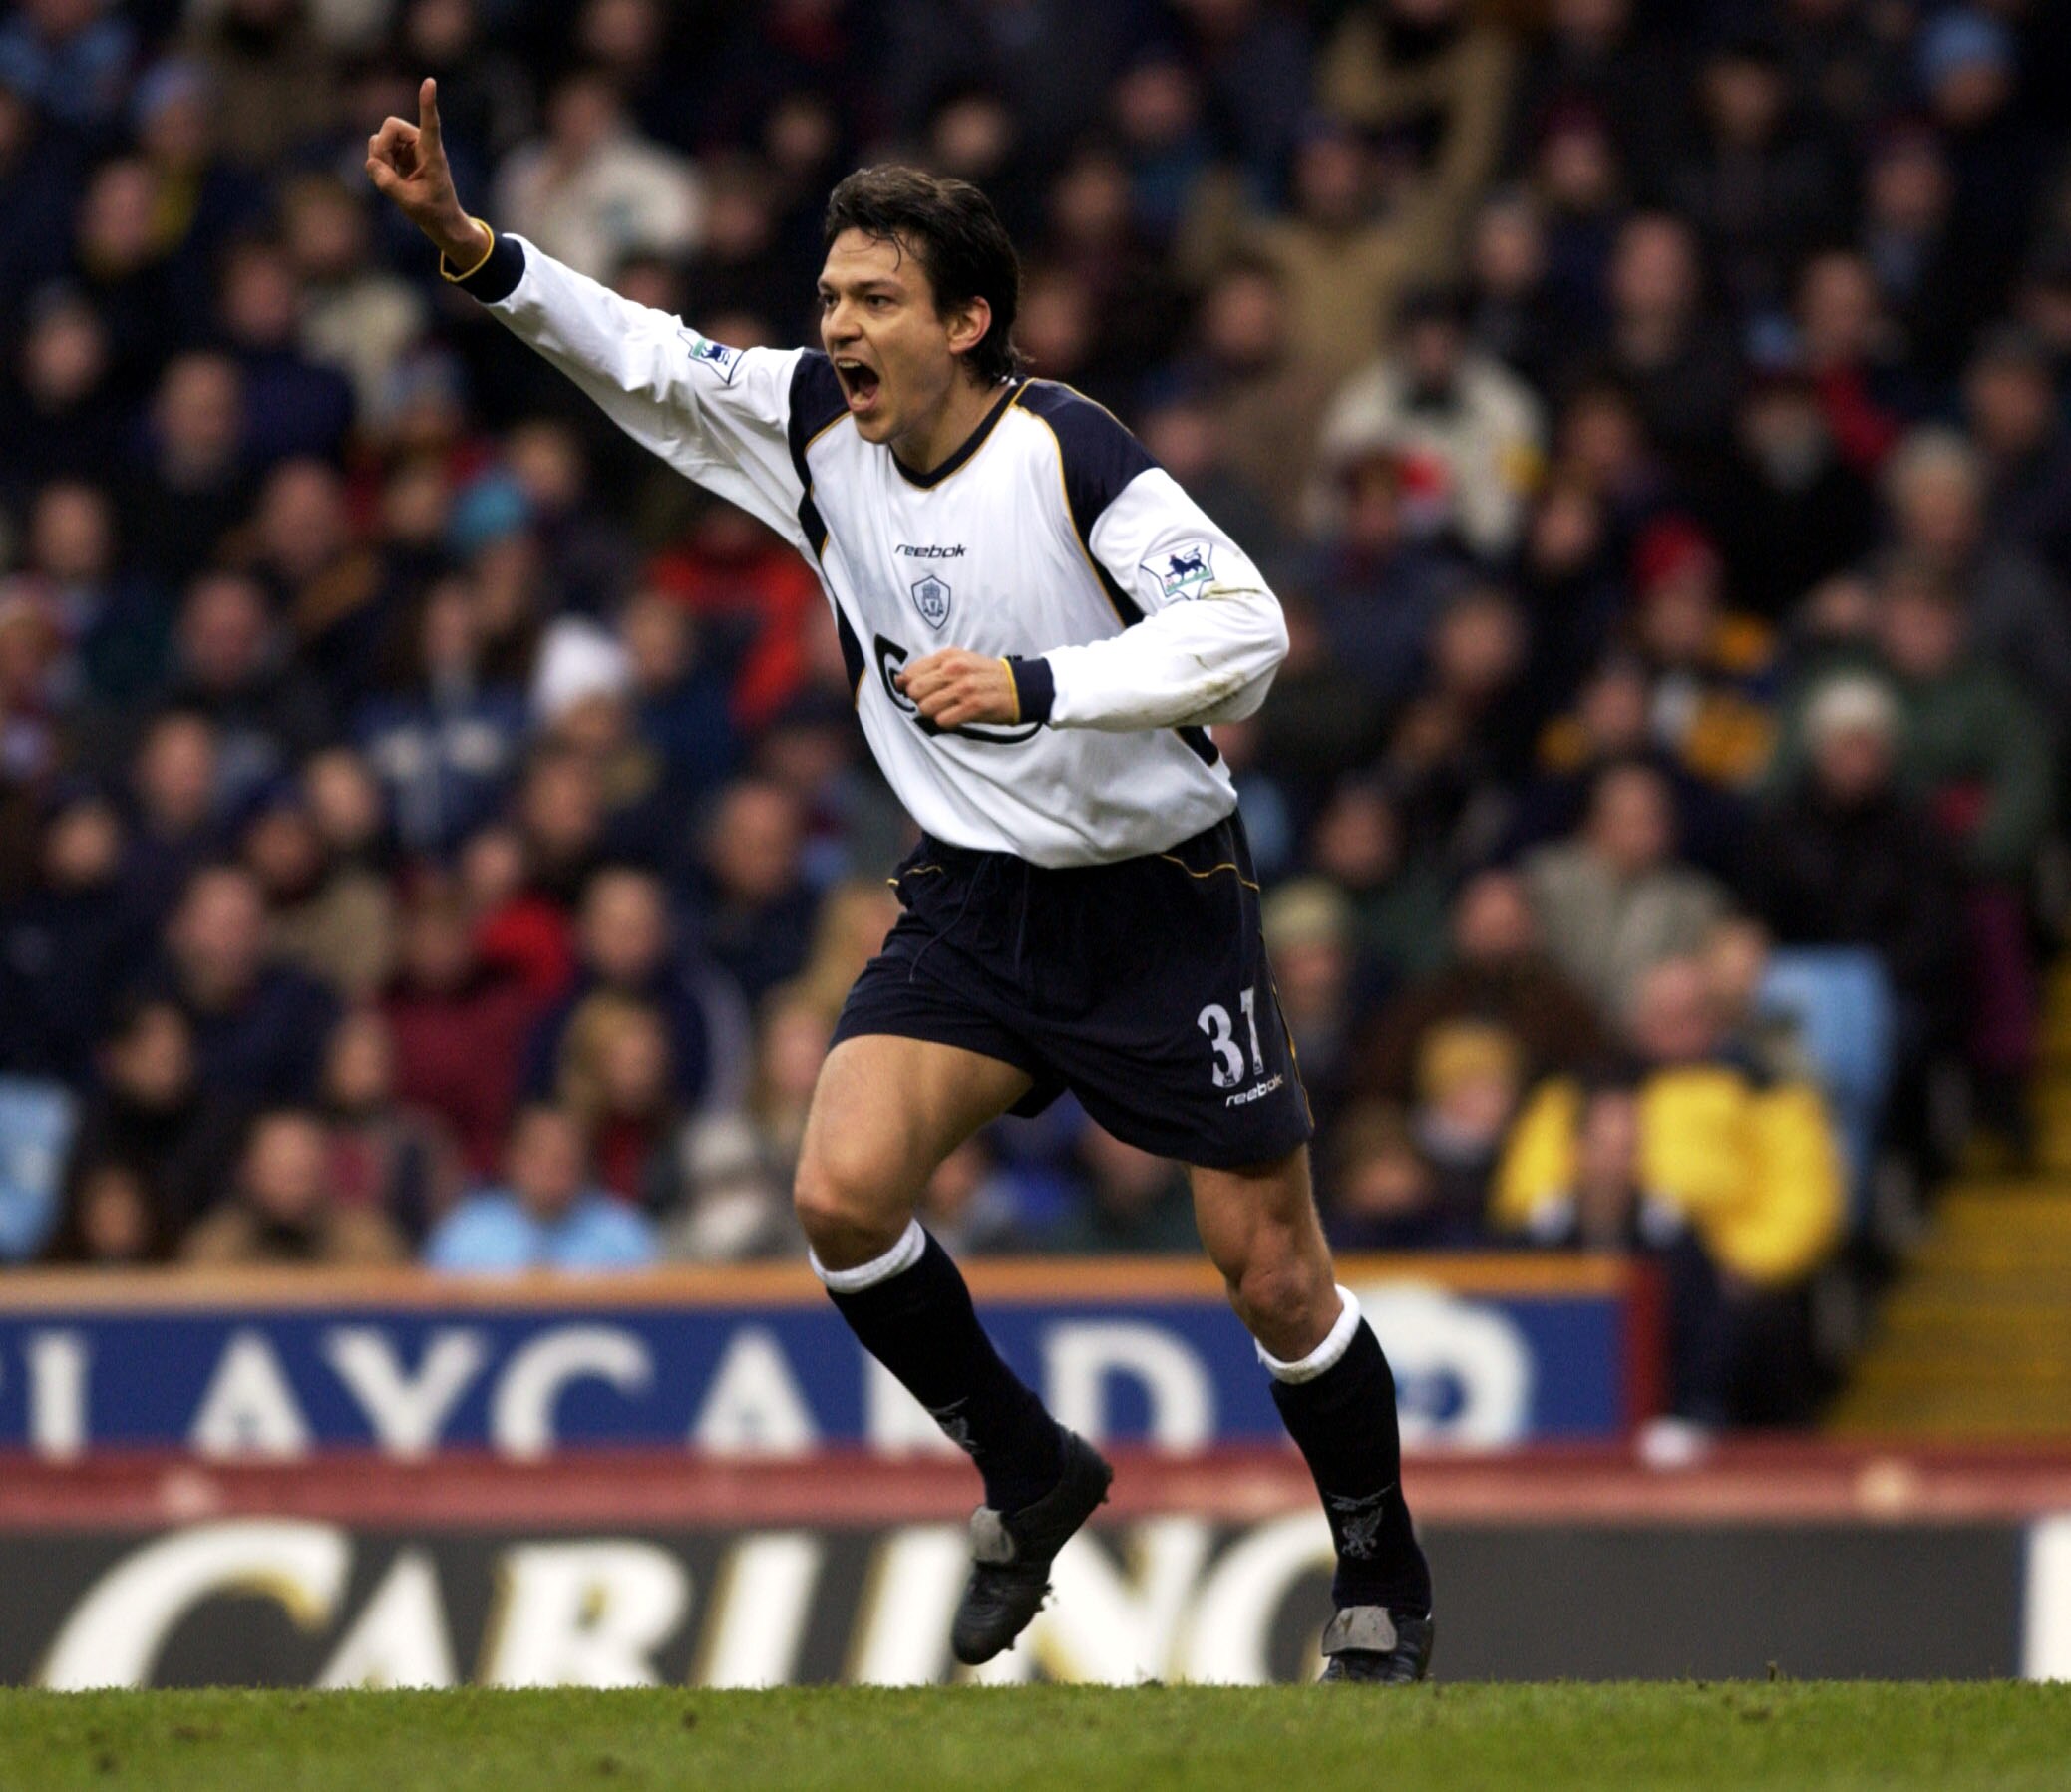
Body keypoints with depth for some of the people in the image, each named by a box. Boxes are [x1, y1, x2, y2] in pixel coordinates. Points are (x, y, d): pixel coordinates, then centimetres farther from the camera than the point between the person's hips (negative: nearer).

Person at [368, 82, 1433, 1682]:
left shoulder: (1062, 446, -19)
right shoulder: (813, 424, -3)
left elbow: (1245, 628, -24)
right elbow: (644, 361, 2)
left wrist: (1035, 686, -33)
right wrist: (469, 243, -12)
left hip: (1160, 903, -5)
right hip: (976, 901, 5)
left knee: (1272, 1274, -1)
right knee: (844, 1189, -17)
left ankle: (1384, 1579, 22)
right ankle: (1029, 1476, 6)